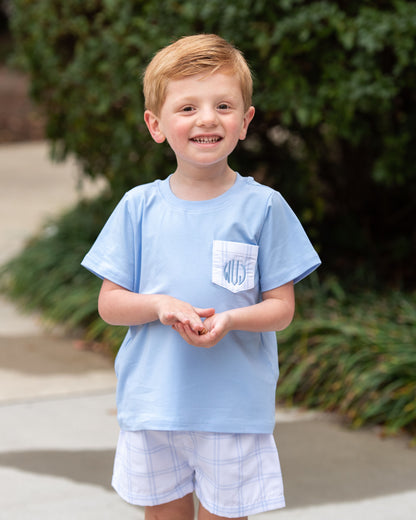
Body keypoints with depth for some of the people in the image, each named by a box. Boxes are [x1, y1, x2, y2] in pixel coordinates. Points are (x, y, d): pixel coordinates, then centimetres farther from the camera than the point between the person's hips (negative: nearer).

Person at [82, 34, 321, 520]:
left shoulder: (263, 207, -4)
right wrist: (161, 306, -17)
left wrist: (229, 319, -22)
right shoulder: (139, 207, 0)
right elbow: (109, 303, 3)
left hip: (236, 403, -1)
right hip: (151, 401, 2)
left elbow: (281, 307, -2)